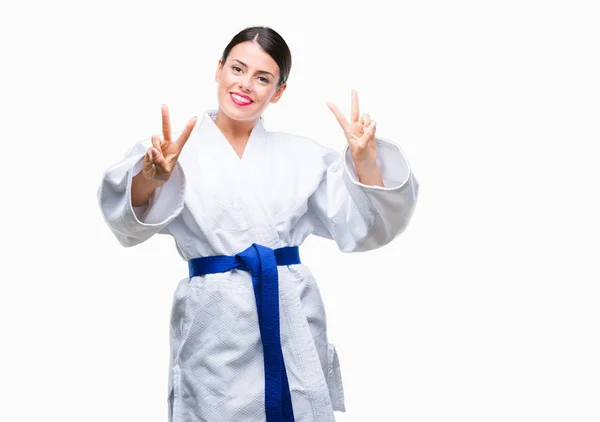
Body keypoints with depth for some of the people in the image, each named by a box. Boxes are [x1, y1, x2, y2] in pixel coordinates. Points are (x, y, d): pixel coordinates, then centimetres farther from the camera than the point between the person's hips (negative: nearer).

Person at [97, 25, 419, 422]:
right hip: (215, 329, -2)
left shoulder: (301, 154, 8)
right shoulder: (177, 150, 1)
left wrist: (366, 161, -14)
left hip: (294, 322, 2)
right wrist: (153, 176, -38)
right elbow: (131, 216, -16)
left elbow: (362, 227, 3)